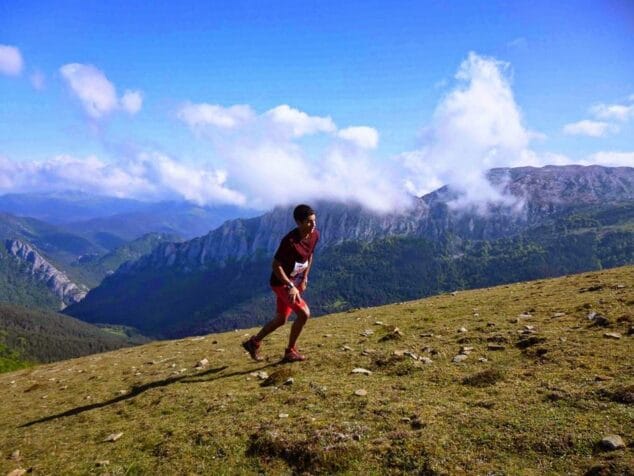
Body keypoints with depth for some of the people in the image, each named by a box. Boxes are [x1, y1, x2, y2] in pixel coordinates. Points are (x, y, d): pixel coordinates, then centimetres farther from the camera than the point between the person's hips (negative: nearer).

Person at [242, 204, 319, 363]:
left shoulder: (315, 235, -6)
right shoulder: (290, 240, -29)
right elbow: (276, 265, -23)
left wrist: (304, 278, 6)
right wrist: (290, 286, -28)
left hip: (294, 281, 8)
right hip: (281, 282, -8)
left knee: (281, 319, 18)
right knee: (304, 313, -17)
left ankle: (254, 342, 36)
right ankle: (290, 351, 3)